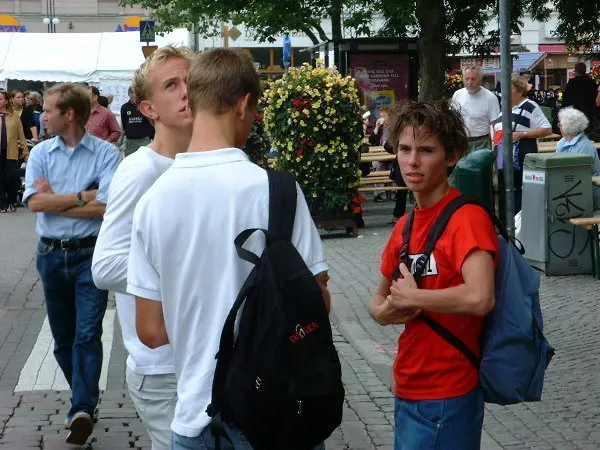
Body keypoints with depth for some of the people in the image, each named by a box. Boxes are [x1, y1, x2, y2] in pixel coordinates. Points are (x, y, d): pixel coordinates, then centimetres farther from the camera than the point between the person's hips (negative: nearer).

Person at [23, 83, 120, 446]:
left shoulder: (106, 153, -8)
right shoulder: (41, 153, 4)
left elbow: (104, 207, -17)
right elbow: (34, 202, -9)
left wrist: (54, 200, -10)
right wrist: (83, 196, -13)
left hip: (90, 254, -5)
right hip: (51, 254, 5)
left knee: (87, 334, -12)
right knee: (63, 337, 13)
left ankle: (82, 410, -15)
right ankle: (85, 399, 30)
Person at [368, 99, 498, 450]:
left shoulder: (467, 218, -16)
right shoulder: (405, 226, 6)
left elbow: (480, 298, -32)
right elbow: (379, 300, 17)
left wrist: (409, 296, -17)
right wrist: (386, 312, -6)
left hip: (445, 398, -7)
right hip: (408, 391, 7)